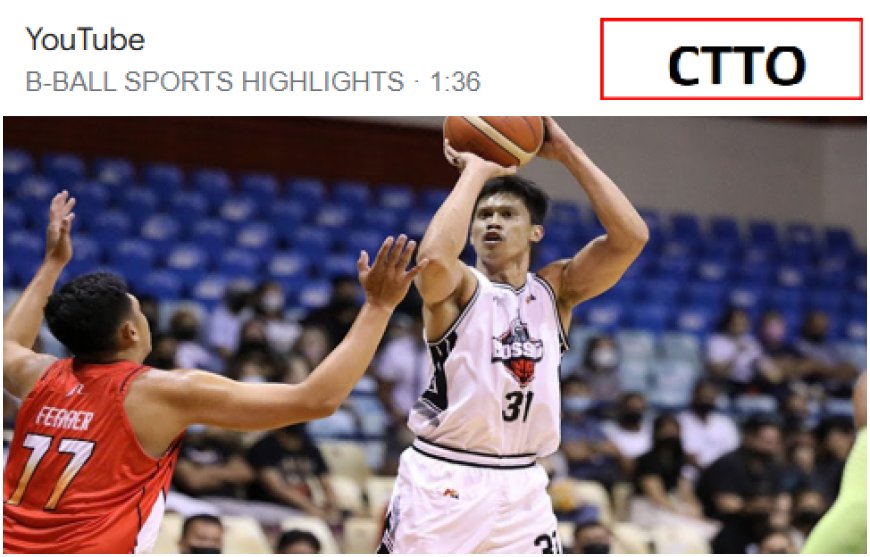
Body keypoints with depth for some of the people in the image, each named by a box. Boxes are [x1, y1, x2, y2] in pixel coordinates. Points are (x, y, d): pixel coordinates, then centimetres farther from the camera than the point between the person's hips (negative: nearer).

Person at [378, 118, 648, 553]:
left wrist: (567, 153, -8)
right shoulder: (455, 288, -4)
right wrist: (476, 169, -18)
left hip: (521, 487, 4)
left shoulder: (556, 289, 7)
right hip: (441, 483, -4)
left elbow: (630, 237, -8)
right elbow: (434, 256, -30)